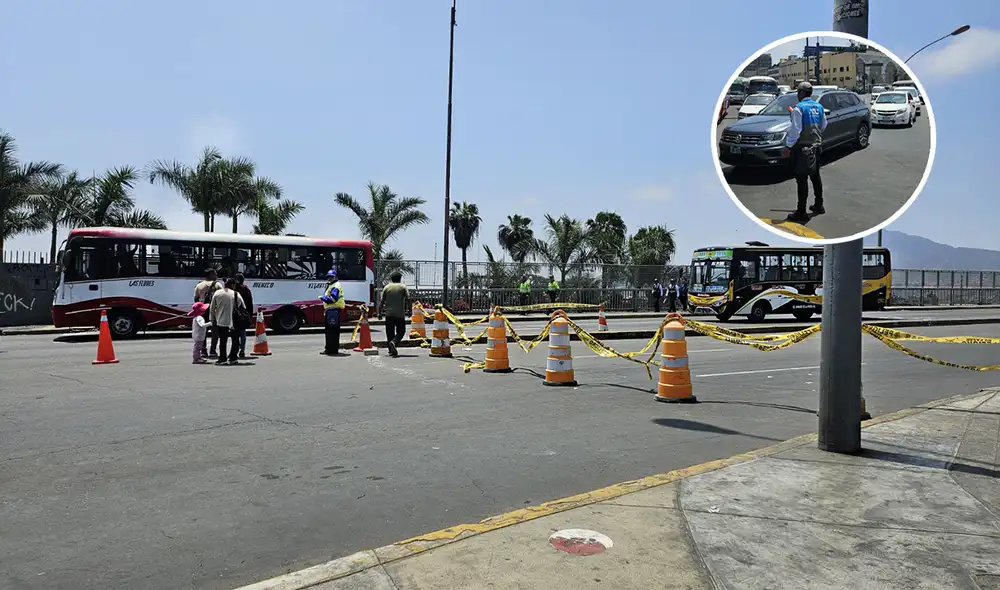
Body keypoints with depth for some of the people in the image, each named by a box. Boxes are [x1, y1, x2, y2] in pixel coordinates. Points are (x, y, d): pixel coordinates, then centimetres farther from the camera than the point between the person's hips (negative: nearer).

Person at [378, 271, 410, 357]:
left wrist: (379, 312, 9)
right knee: (401, 331, 7)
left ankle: (391, 350, 9)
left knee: (390, 332, 9)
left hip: (389, 314, 2)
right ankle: (393, 342, -20)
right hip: (400, 314, -2)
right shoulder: (403, 287, 2)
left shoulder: (386, 287, 6)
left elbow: (382, 301, 3)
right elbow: (408, 299, -7)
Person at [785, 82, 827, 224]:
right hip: (816, 146, 8)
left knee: (802, 180, -6)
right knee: (815, 176, 20)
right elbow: (823, 126, 14)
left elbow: (795, 130, -19)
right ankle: (819, 205, 31)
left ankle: (801, 213, -4)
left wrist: (788, 144, -11)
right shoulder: (819, 107, 8)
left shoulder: (799, 108, -15)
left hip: (802, 148, -8)